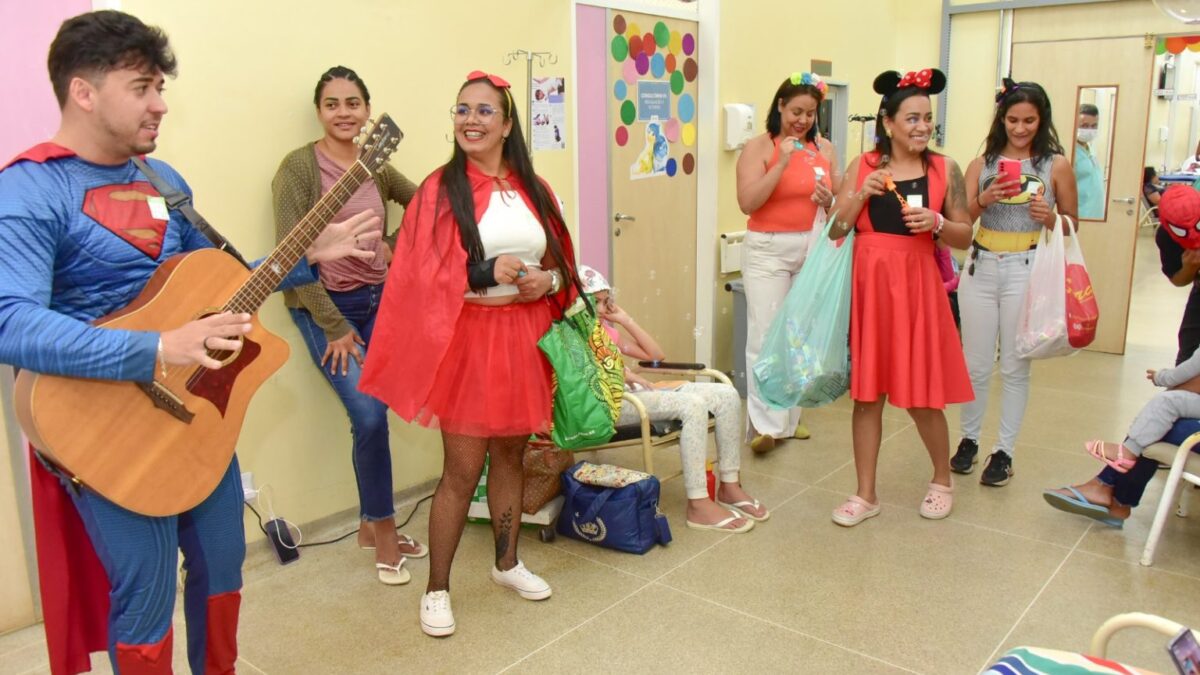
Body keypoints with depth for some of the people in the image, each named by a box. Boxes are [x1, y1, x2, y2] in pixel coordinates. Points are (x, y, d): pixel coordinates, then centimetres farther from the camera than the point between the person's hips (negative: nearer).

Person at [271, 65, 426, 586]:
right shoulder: (299, 166, -10)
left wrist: (393, 246, 2)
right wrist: (333, 326, -14)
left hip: (378, 301, 5)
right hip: (324, 306, -5)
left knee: (372, 416, 8)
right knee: (370, 415, -13)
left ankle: (371, 526, 24)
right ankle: (384, 527, 6)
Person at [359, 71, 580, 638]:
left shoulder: (533, 190, 8)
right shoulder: (440, 190, -6)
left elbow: (562, 264, 12)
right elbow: (426, 275, -11)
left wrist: (546, 282, -10)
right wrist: (491, 272, -23)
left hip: (523, 336, 5)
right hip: (465, 339, -4)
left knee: (511, 453, 16)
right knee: (462, 469, -1)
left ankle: (507, 562, 35)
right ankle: (436, 589, 16)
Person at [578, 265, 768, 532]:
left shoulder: (608, 329, 22)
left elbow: (656, 355, 20)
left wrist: (625, 319, 16)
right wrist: (625, 374, -17)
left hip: (632, 393, 9)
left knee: (727, 395, -6)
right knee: (692, 405, -31)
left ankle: (729, 485, 1)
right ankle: (698, 504, -27)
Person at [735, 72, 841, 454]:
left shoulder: (825, 149, 8)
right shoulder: (759, 147, -3)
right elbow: (747, 203, -14)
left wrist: (830, 201, -7)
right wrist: (783, 163, -19)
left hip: (813, 249, 4)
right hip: (768, 251, -4)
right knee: (766, 336, -9)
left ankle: (789, 417, 19)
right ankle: (765, 423, -5)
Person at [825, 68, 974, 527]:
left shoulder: (945, 169, 2)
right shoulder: (863, 166, 3)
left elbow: (965, 236, 5)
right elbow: (835, 232, 2)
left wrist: (937, 223, -14)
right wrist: (860, 196, -12)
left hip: (917, 287, -1)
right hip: (867, 286, 1)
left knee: (922, 394, 5)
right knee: (866, 391, 6)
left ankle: (942, 479, 31)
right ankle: (866, 494, 18)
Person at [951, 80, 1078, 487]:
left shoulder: (1056, 165, 3)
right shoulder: (982, 163, 7)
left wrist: (1050, 218, -12)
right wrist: (984, 200, -14)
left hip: (1026, 270, -2)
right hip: (981, 267, 2)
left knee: (1015, 367, 4)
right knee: (975, 364, 7)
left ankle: (1004, 451, 15)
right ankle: (969, 440, 24)